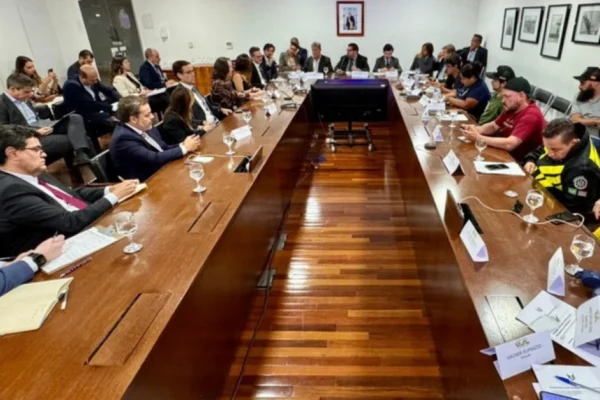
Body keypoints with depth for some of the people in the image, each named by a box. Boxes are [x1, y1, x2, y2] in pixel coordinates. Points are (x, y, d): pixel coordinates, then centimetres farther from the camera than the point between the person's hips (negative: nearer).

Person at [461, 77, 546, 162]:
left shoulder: (531, 116, -24)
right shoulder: (512, 108, 2)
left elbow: (509, 144, -33)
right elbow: (493, 126, 14)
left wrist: (478, 137, -26)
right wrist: (476, 129, -8)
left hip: (520, 163, -7)